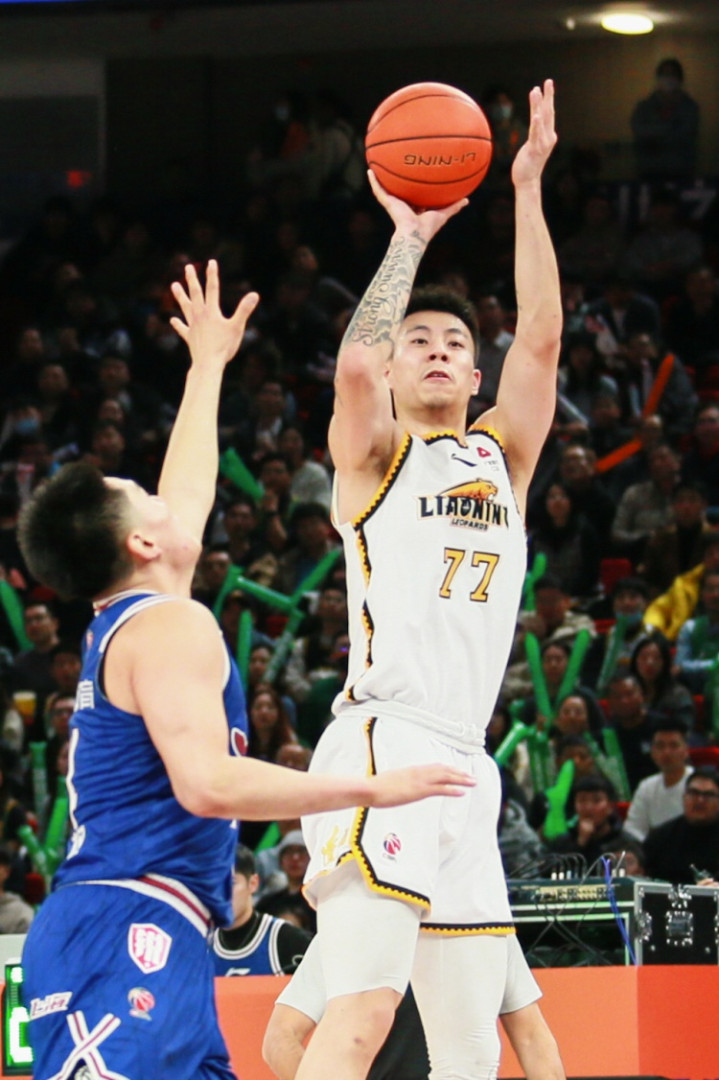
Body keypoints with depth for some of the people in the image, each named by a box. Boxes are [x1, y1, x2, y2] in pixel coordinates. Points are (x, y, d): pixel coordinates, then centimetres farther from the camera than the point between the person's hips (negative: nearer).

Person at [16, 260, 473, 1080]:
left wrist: (209, 364, 52)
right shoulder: (171, 627, -7)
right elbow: (206, 782, -20)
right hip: (127, 930, -11)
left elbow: (188, 491, 40)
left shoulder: (122, 625, 22)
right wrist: (373, 788, -15)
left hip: (154, 942, 11)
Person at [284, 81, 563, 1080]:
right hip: (382, 745, -7)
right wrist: (409, 238, -6)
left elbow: (541, 340, 9)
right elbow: (353, 367, -14)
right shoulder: (373, 457, 8)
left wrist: (528, 190, 6)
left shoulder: (501, 456, 22)